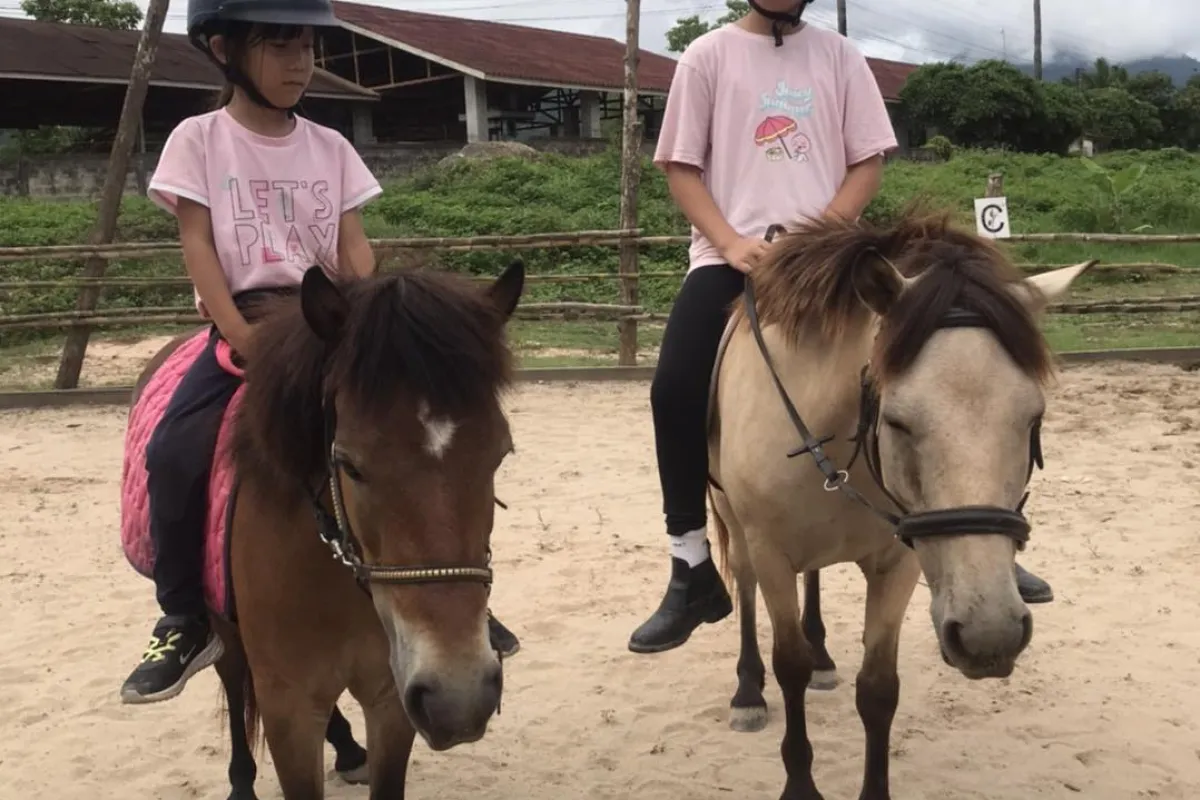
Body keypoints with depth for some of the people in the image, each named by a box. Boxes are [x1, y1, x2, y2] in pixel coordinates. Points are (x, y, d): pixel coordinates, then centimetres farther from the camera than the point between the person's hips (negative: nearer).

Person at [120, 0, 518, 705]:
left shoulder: (330, 148, 7)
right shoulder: (199, 140, -1)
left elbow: (354, 249, 3)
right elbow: (198, 247, -7)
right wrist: (243, 337, -19)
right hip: (243, 322, -2)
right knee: (175, 452, -24)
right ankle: (186, 622, -5)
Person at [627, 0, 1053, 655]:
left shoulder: (839, 56, 11)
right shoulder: (709, 55, 7)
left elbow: (868, 161, 8)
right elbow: (680, 166, 5)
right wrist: (730, 242, -12)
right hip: (733, 255, -1)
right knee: (675, 389, -21)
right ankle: (692, 569, -7)